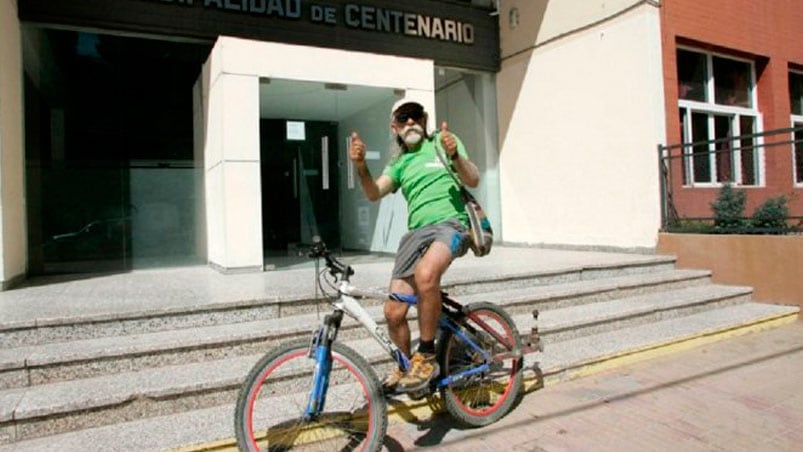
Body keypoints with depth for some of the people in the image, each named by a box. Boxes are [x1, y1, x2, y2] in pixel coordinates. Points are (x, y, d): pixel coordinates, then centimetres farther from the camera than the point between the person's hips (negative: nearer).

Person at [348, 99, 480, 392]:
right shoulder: (399, 163, 20)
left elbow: (473, 180, -1)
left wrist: (454, 155, -20)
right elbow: (374, 194, 3)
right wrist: (361, 166, -16)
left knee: (426, 273, -37)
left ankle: (427, 357, -20)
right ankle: (404, 367, 24)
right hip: (416, 232, 4)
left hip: (450, 223, -4)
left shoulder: (442, 142, 10)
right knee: (393, 312, -4)